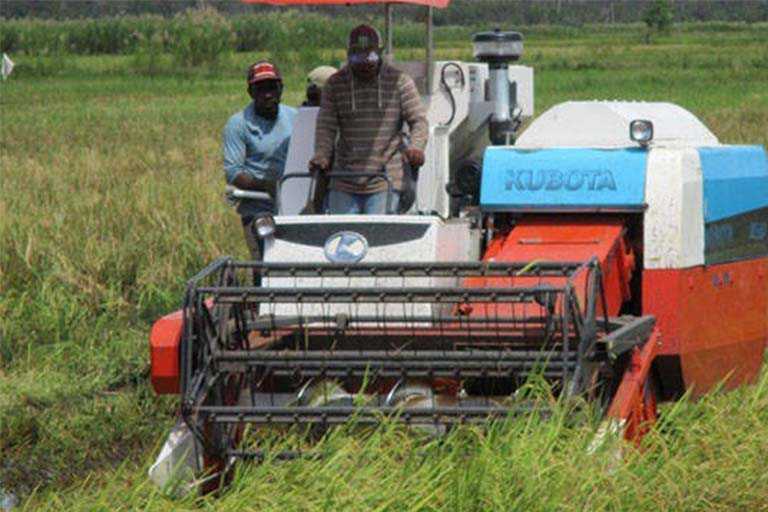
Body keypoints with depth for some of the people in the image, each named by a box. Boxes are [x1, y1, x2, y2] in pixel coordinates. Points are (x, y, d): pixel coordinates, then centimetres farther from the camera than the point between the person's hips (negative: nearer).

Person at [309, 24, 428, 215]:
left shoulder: (400, 82, 2)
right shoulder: (335, 84, 7)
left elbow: (418, 121, 0)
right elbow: (326, 126, 3)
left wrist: (415, 147, -21)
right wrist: (321, 156, -16)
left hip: (385, 184, -2)